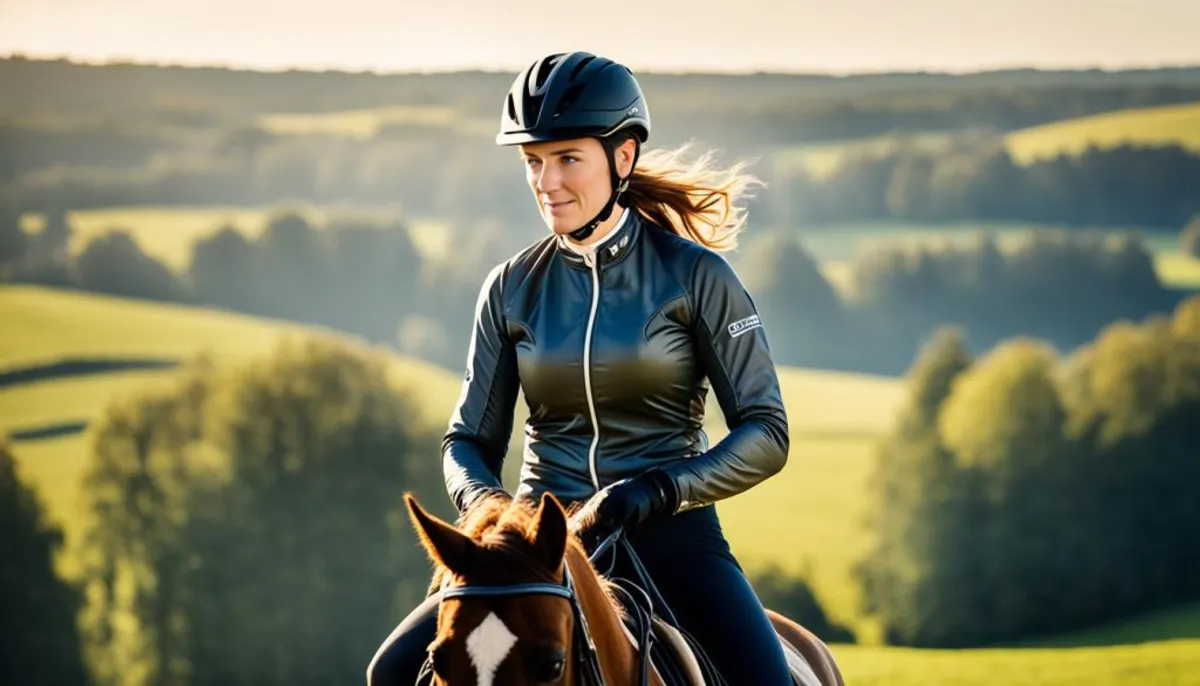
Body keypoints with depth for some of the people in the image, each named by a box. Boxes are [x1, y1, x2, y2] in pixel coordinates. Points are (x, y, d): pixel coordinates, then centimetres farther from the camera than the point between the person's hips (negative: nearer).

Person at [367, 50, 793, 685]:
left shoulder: (695, 275, -4)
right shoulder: (511, 288, 5)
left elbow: (766, 433, -6)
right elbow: (469, 437, 10)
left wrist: (655, 489, -20)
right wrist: (486, 504, -13)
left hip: (669, 531, -3)